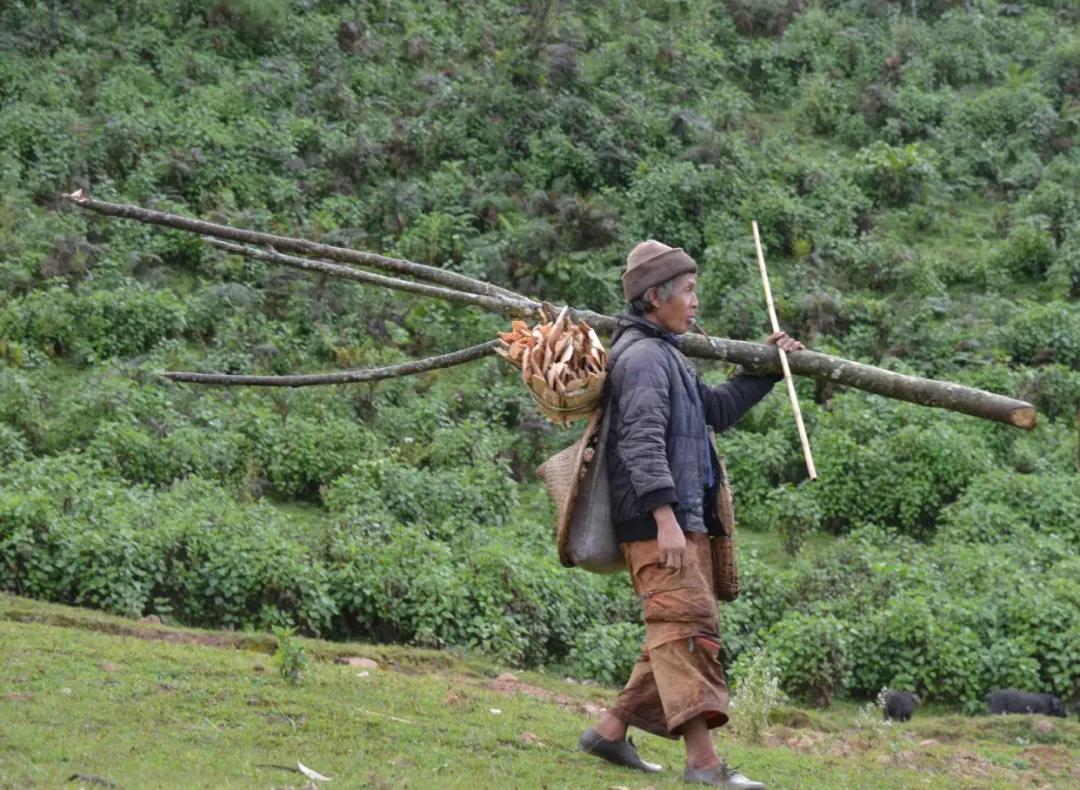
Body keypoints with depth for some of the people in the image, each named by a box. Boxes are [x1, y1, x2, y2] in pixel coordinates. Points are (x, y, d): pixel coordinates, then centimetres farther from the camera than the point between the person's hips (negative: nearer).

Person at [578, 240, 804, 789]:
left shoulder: (664, 354, 24)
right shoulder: (642, 356, -10)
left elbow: (717, 410, 34)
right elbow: (643, 442, -20)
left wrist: (765, 368, 28)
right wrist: (665, 517, -28)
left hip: (685, 520, 11)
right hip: (656, 522, -11)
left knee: (674, 637, 12)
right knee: (688, 628, -16)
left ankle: (611, 731, 17)